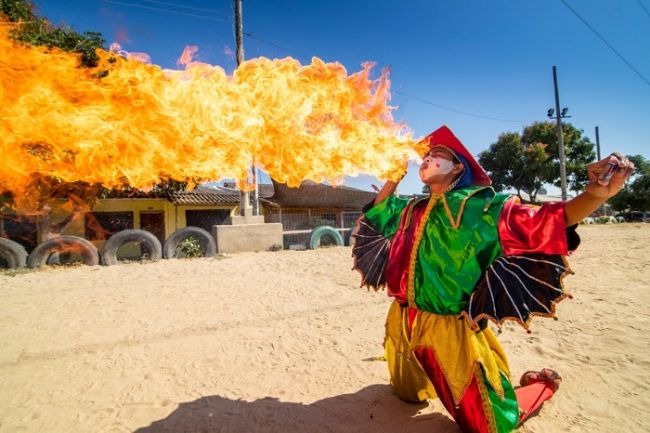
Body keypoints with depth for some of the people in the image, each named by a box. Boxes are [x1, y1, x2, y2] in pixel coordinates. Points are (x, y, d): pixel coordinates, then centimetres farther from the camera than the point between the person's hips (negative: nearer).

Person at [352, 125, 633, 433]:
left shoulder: (478, 206, -13)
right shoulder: (411, 210, 4)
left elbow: (542, 223, -23)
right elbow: (377, 216, 19)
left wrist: (596, 194, -40)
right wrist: (393, 176, 11)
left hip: (450, 331, -5)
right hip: (404, 324, 6)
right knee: (408, 394, 28)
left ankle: (544, 384, 38)